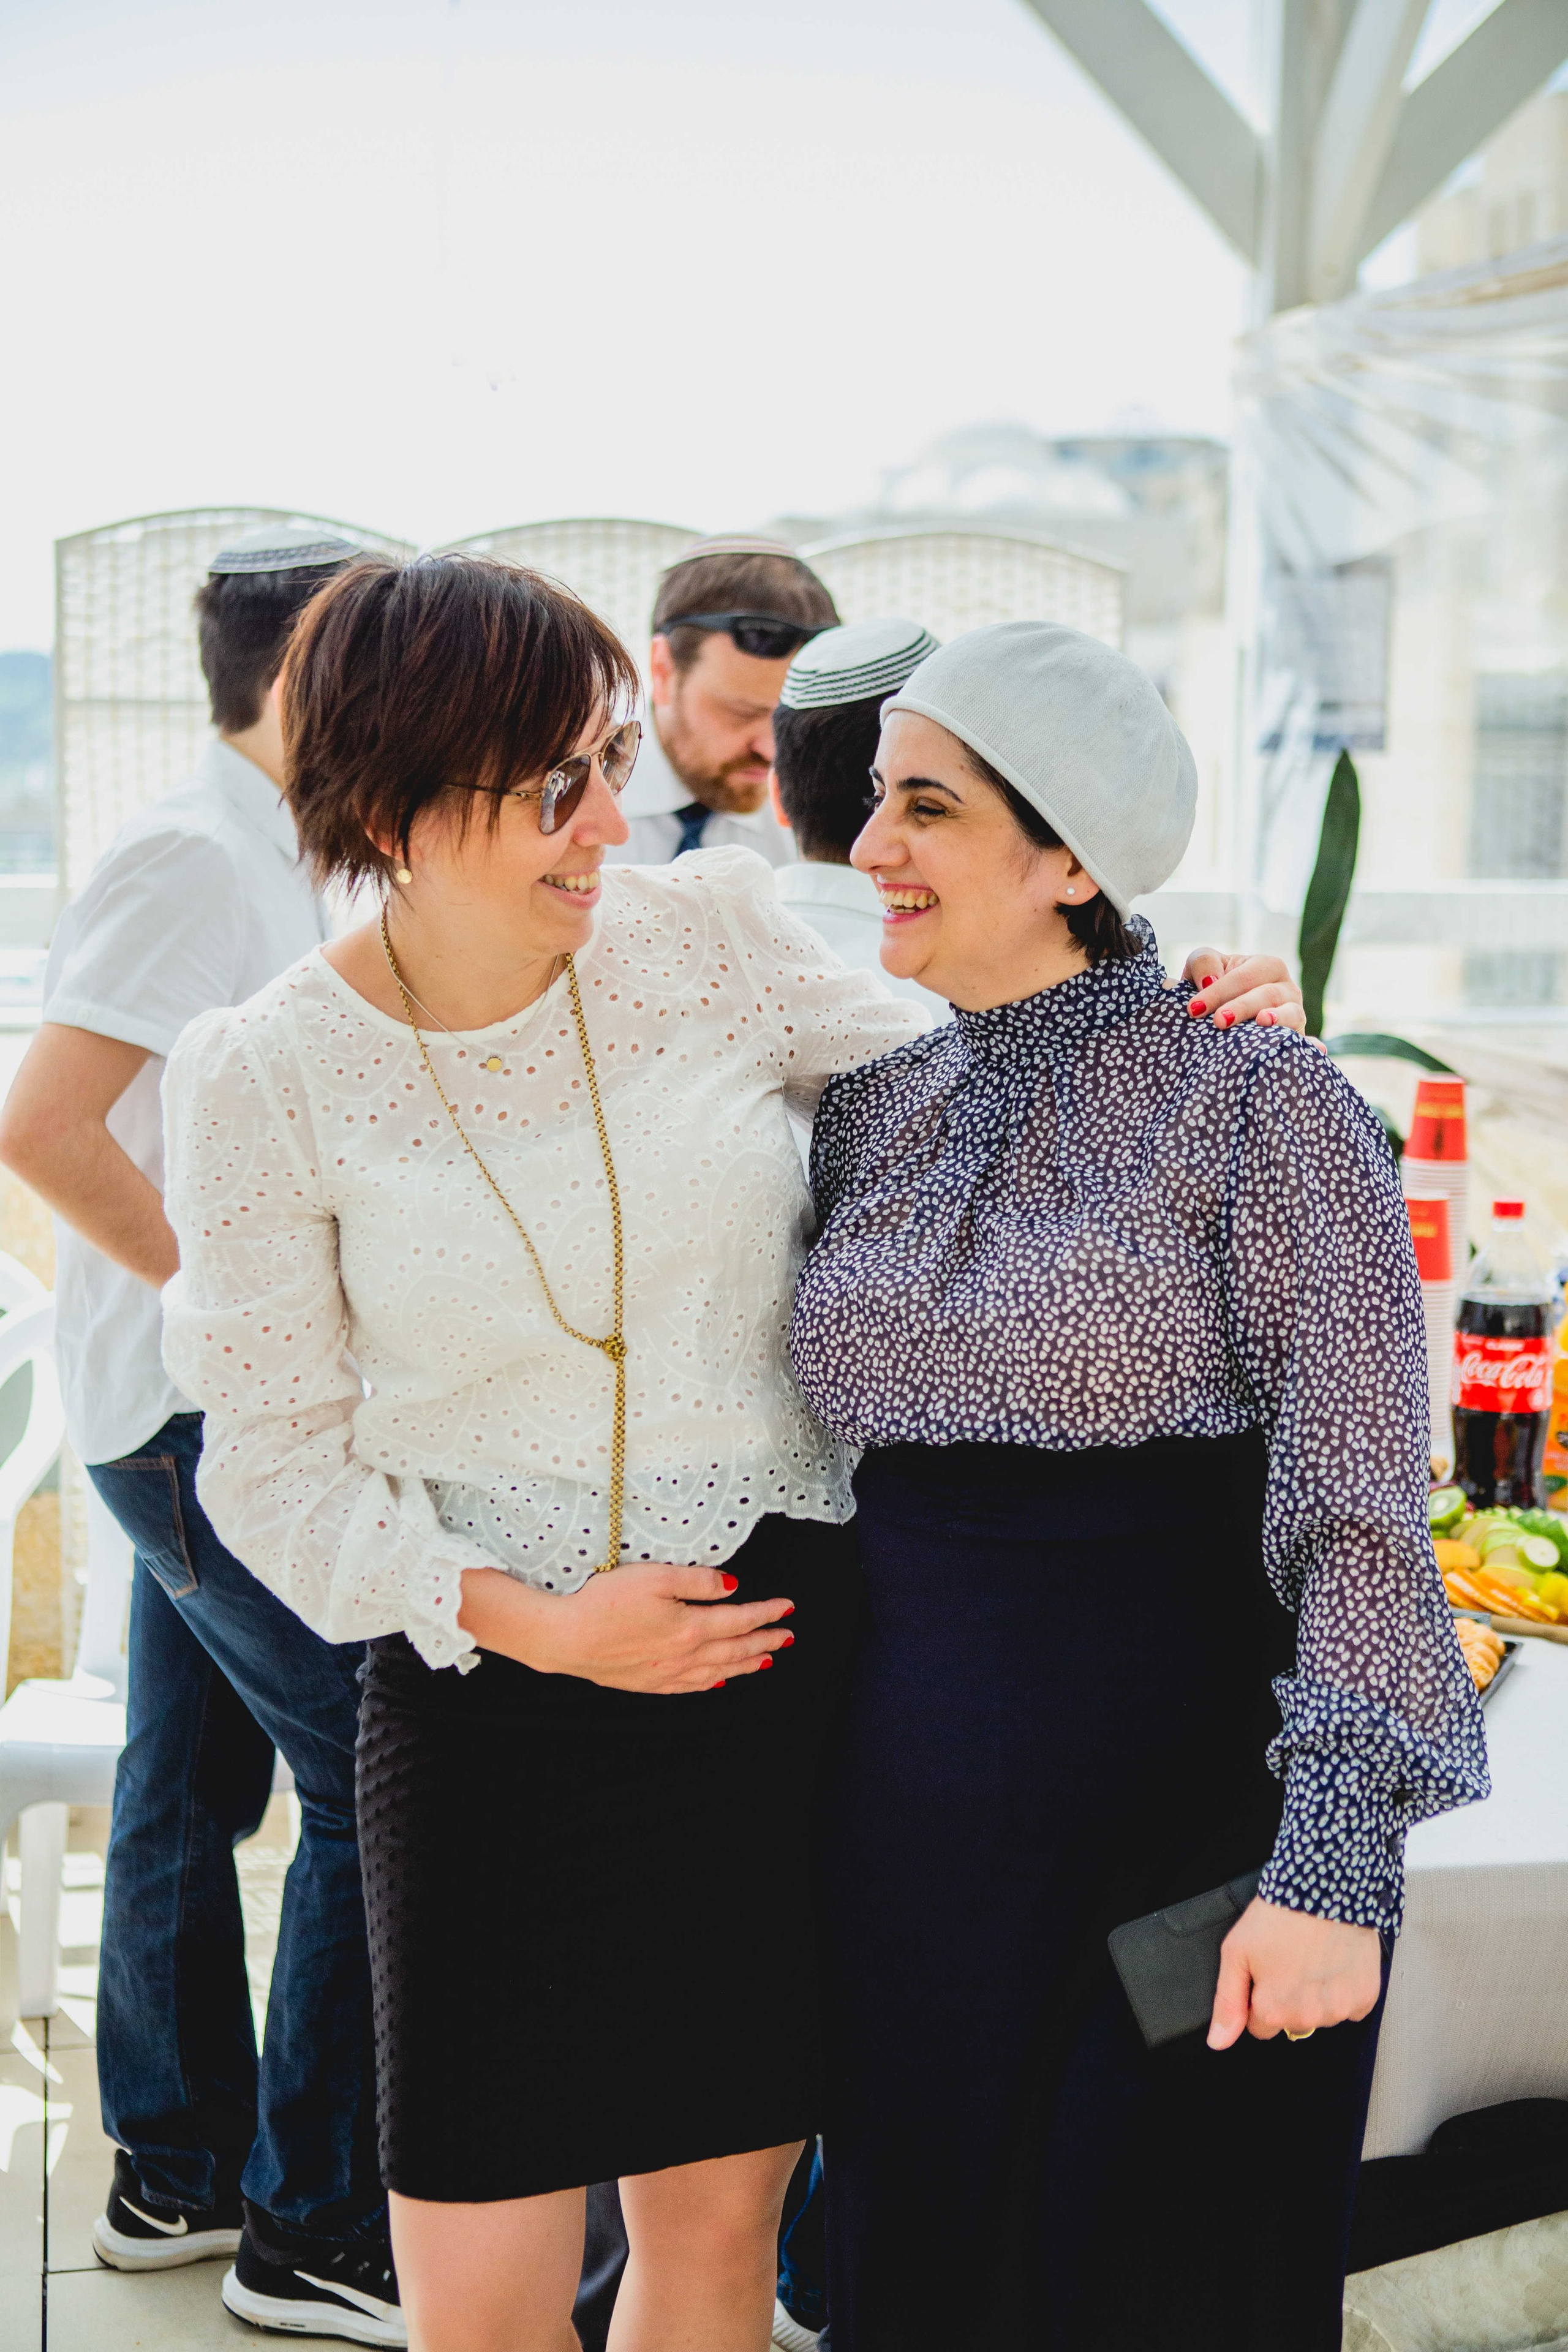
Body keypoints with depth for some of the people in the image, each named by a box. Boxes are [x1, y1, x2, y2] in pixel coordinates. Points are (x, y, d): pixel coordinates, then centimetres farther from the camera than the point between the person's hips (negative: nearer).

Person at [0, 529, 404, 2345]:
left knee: (194, 1780, 15)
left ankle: (176, 2175, 28)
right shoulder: (195, 856, -15)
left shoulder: (264, 862, 14)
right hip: (207, 1411, -10)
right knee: (375, 1786, -7)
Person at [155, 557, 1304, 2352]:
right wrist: (534, 1622, -14)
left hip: (787, 1651, 2)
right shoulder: (267, 1078, -7)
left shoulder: (709, 932, -2)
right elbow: (276, 1468, -3)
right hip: (494, 1689, -2)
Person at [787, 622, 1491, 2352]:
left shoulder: (1255, 1100, -11)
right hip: (916, 1807, 5)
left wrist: (1337, 1868, -20)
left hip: (1193, 1817, -5)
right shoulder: (871, 1115, 7)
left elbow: (1359, 1511, -14)